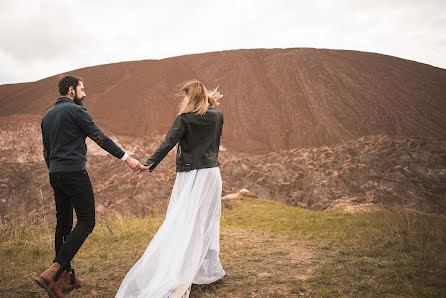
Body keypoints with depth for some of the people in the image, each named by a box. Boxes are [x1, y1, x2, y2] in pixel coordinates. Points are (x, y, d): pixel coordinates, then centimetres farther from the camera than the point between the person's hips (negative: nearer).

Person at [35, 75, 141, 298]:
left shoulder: (47, 116, 18)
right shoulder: (76, 111, -7)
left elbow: (46, 152, 20)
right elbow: (100, 138, -12)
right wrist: (126, 158, -10)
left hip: (55, 175, 9)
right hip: (75, 173, -8)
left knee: (63, 224, 11)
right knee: (86, 222, -4)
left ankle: (67, 278, 17)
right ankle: (54, 271, -14)